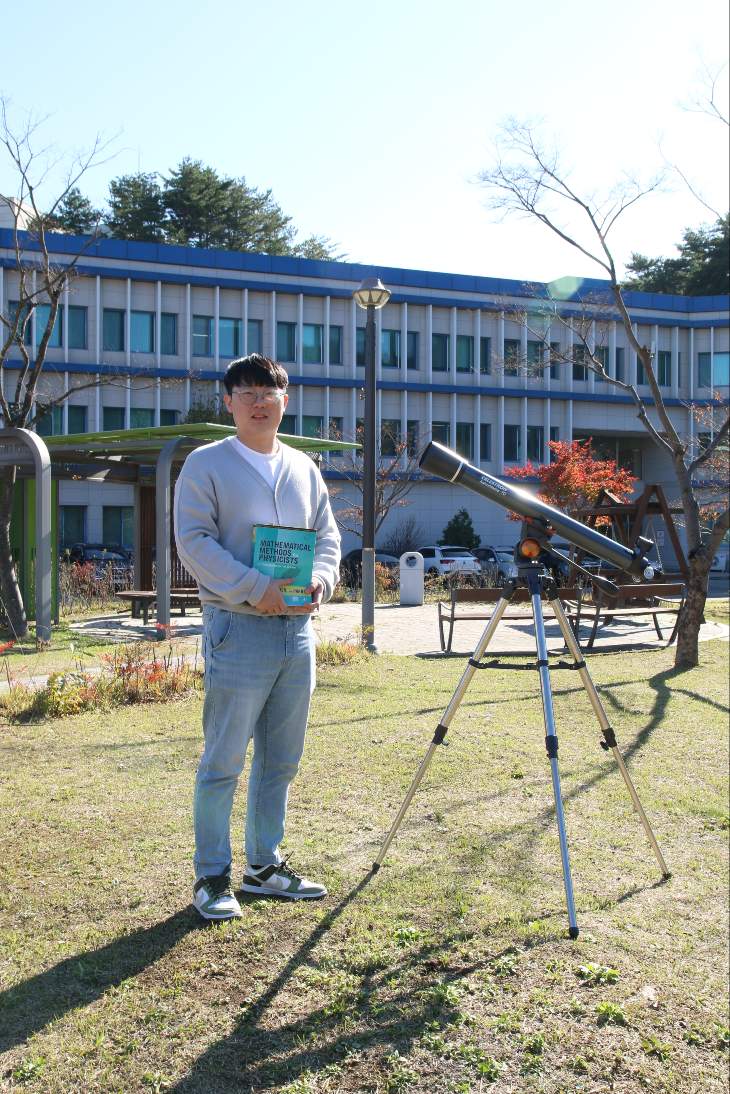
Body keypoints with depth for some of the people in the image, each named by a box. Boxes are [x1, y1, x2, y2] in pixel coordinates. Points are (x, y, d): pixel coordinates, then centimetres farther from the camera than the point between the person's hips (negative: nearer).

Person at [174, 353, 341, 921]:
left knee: (282, 761, 13)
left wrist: (320, 581, -6)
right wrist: (255, 589, -20)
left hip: (298, 627, 6)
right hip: (239, 629, -6)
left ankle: (264, 865, 28)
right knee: (224, 762, -1)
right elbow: (193, 539, -11)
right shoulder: (207, 464, -1)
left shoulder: (303, 467, 15)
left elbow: (328, 535, 16)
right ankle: (212, 876, 14)